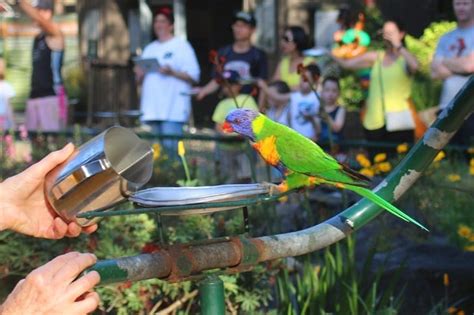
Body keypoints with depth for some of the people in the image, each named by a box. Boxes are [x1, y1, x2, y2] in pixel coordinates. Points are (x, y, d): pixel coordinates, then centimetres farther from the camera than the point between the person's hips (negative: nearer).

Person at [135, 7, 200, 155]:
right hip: (153, 108, 6)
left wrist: (172, 72, -18)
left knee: (170, 147, -16)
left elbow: (193, 76, -5)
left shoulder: (181, 46, 4)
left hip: (173, 108, -6)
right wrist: (139, 75, 2)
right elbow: (140, 80, 25)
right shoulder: (149, 49, 22)